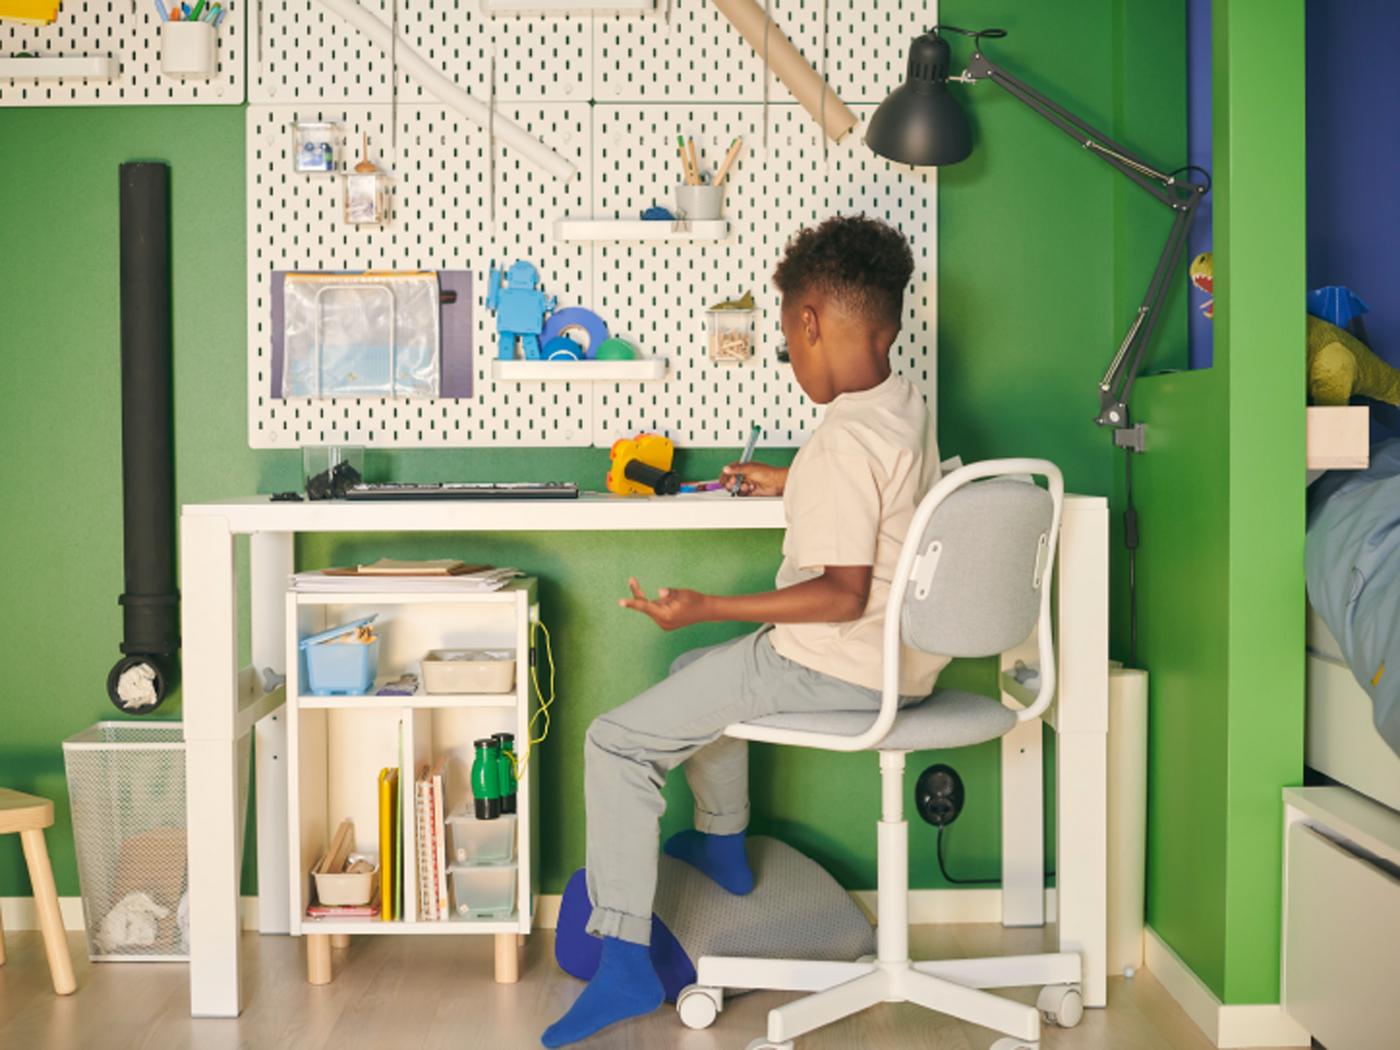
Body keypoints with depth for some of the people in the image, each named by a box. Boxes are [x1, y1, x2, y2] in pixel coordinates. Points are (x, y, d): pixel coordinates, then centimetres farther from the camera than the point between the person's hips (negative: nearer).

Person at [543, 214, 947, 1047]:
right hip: (900, 659, 10)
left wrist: (709, 607, -26)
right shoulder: (908, 405, 6)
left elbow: (843, 595, -27)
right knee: (698, 671, 31)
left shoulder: (845, 441, -24)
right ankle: (723, 844, 48)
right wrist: (789, 484, 36)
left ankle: (625, 962, -7)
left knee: (616, 743, -6)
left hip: (836, 667, -10)